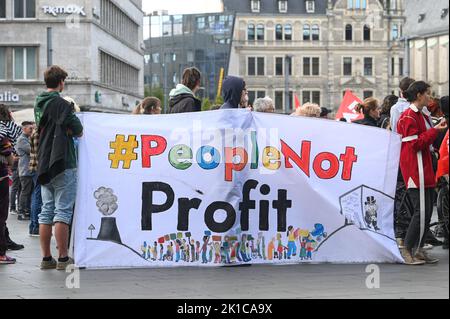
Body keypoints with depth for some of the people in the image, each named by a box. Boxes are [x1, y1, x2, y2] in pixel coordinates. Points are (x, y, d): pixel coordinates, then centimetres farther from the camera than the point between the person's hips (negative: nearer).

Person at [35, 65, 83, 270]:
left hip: (44, 164, 8)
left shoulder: (39, 104, 13)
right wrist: (72, 131, 7)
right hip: (63, 164, -8)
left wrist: (64, 130, 4)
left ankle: (46, 258, 12)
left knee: (46, 212, 9)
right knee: (63, 211, -5)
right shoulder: (60, 103, -11)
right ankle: (63, 258, -4)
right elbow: (78, 130, -13)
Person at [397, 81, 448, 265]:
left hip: (425, 169, 10)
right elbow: (415, 143, -16)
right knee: (421, 211, -12)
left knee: (427, 210, 8)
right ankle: (407, 251, -6)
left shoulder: (422, 116, 19)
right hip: (414, 169, -10)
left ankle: (419, 250, 13)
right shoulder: (409, 117, -11)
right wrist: (435, 130, -13)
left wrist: (437, 128, 10)